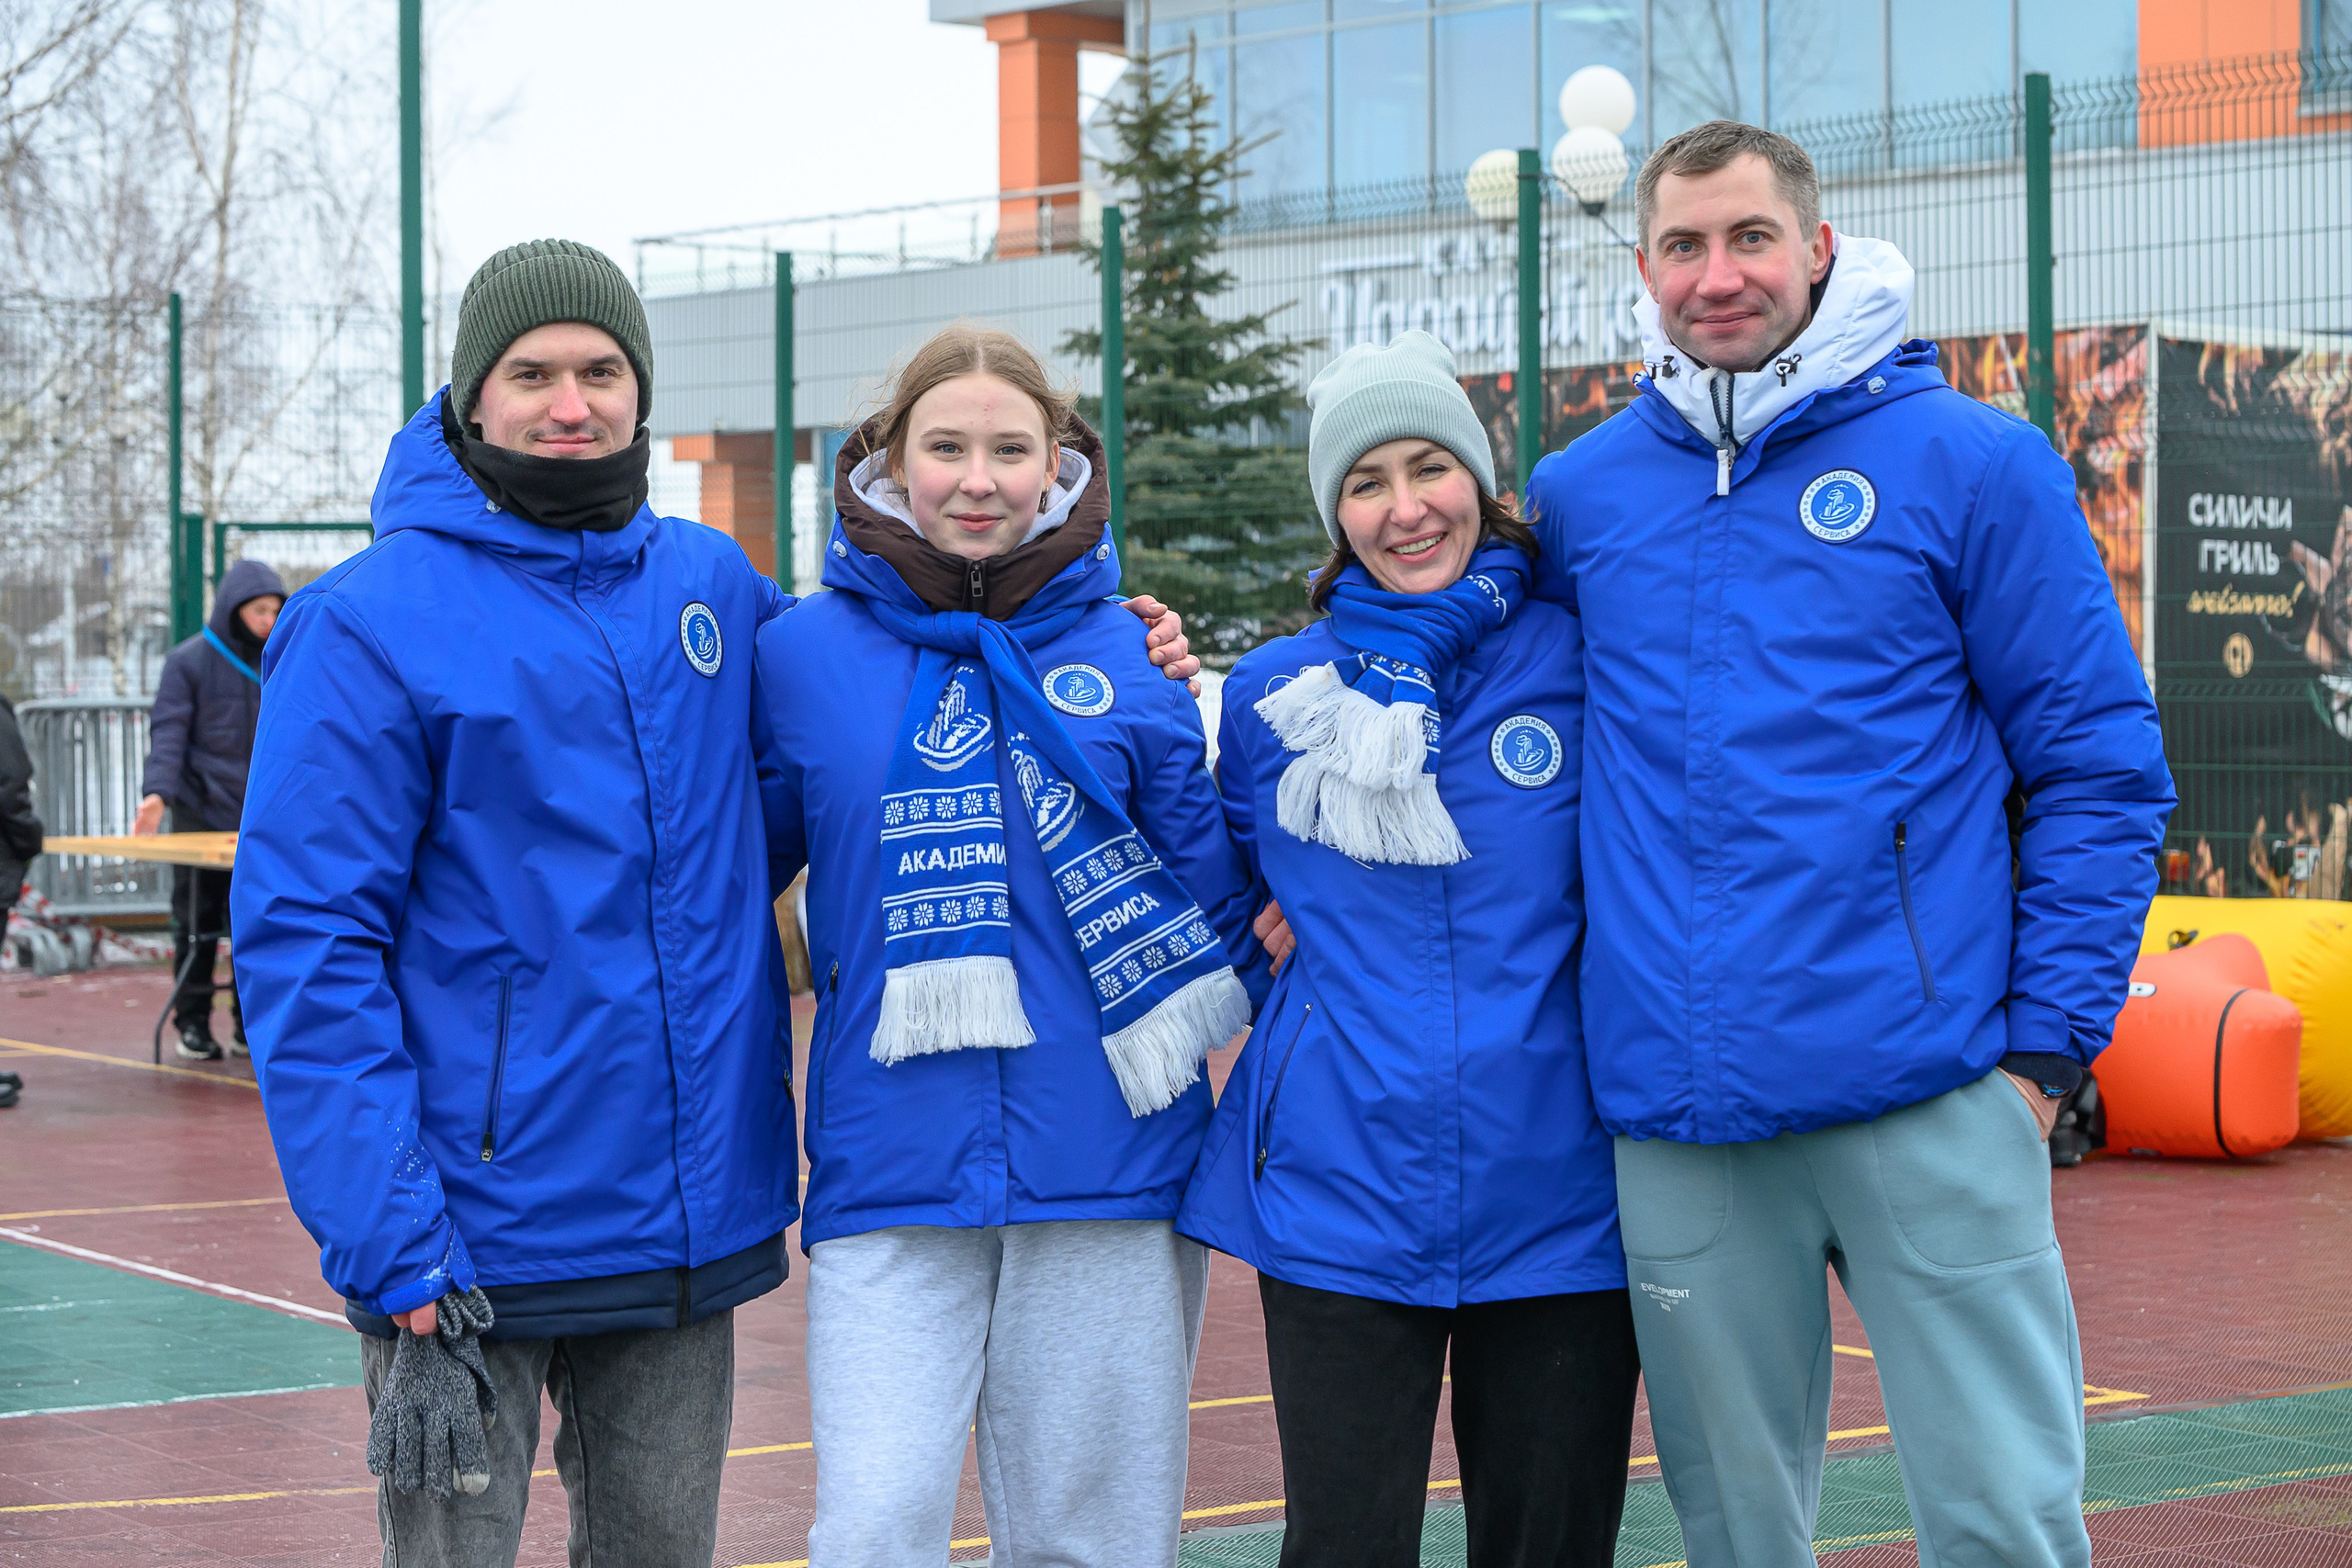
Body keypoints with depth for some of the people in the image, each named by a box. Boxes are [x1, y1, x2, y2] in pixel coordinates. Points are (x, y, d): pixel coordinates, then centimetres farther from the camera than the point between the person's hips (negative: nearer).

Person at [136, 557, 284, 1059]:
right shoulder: (189, 661, -4)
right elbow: (169, 731, -8)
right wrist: (158, 791, -21)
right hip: (201, 814, -3)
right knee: (196, 924, 4)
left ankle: (250, 1022, 11)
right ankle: (192, 1023, 12)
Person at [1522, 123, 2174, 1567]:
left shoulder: (1973, 463, -1)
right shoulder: (1576, 497, 9)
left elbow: (2099, 769, 0)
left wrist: (2047, 1043, -6)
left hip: (1932, 1096, -3)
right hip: (1678, 1118, 3)